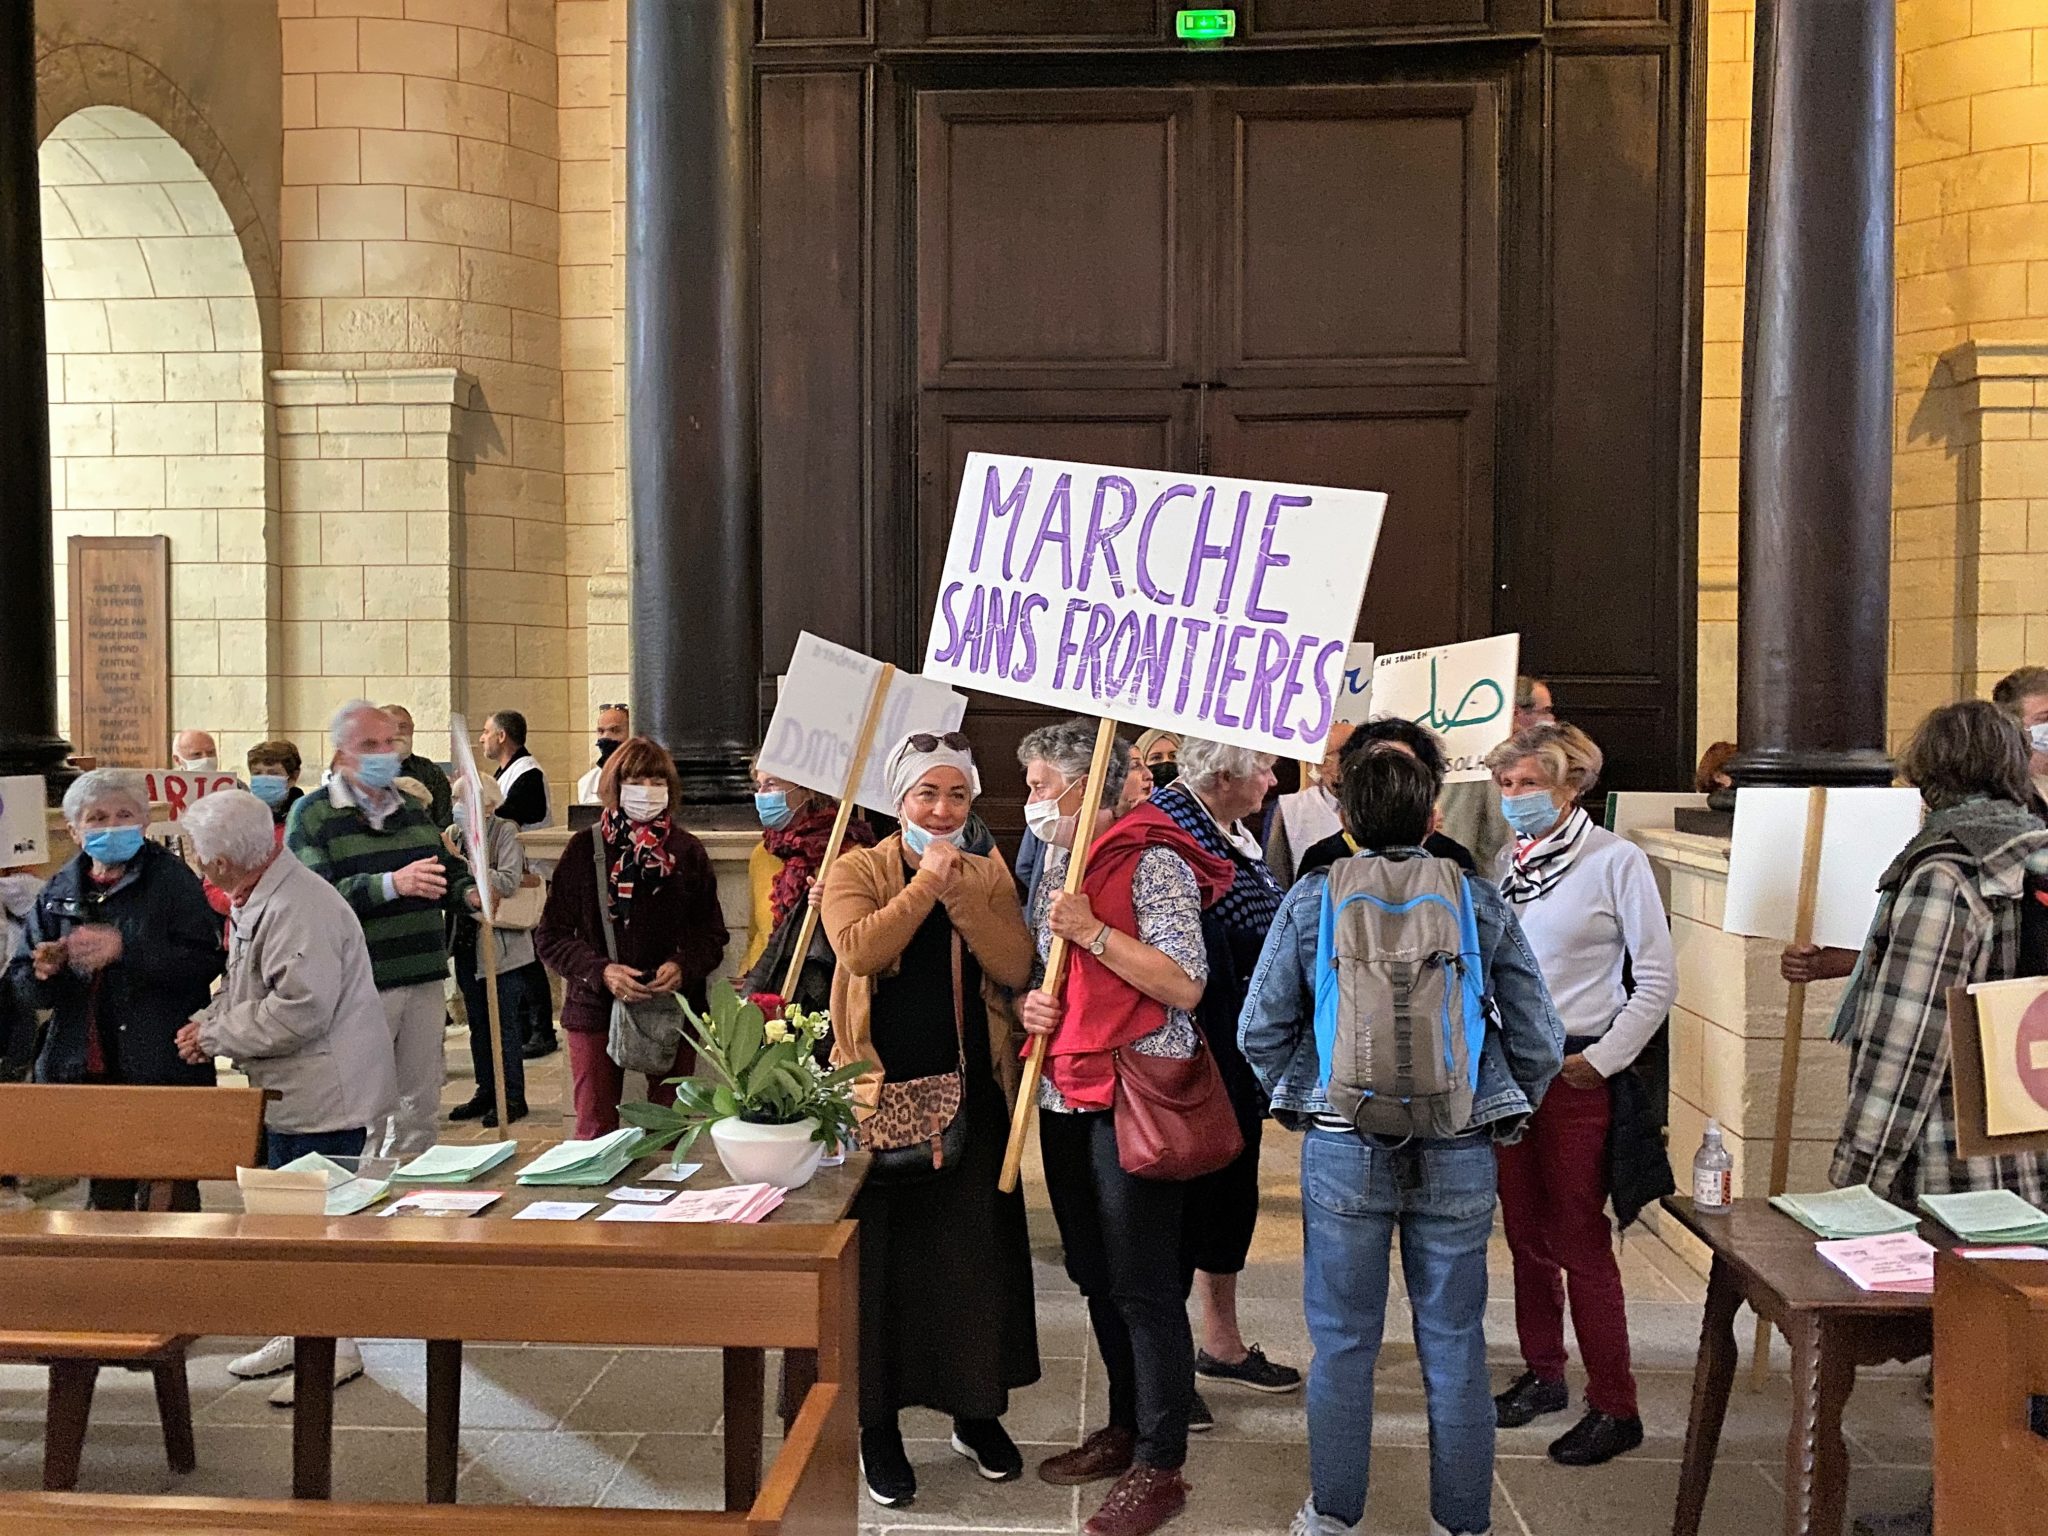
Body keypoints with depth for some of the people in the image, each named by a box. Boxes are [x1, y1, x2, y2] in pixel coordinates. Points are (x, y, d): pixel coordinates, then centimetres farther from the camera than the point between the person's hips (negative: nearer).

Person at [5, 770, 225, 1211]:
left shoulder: (172, 880, -3)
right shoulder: (58, 892, 11)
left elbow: (205, 962, -14)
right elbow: (22, 989, 12)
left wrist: (125, 950, -22)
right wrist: (43, 972, -11)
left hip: (163, 1071, -4)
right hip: (84, 1072, 4)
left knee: (170, 1199, 2)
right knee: (106, 1197, 13)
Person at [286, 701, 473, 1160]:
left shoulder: (413, 809, 16)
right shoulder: (312, 816, -4)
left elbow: (449, 871, 24)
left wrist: (469, 894, 1)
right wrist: (391, 885, -28)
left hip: (423, 981, 6)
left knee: (420, 1106, 13)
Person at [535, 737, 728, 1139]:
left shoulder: (687, 851, 5)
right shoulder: (585, 848, 1)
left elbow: (712, 933, 6)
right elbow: (550, 936, 0)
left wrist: (683, 967, -14)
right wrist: (600, 971, -16)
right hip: (596, 1008, -1)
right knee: (596, 1131, 4)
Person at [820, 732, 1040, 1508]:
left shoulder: (989, 875, 6)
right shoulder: (856, 871, -2)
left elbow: (1015, 967, -8)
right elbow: (859, 954, -20)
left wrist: (957, 892, -18)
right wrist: (925, 884, -20)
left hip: (972, 1098, 3)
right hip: (881, 1096, -3)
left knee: (978, 1255, 10)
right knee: (883, 1259, 5)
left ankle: (978, 1411, 28)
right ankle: (878, 1424, 20)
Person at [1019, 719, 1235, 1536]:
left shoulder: (1151, 862, -12)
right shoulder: (1054, 863, 13)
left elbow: (1186, 984, -19)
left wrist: (1093, 932, -21)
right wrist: (1030, 1002, 2)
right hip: (1065, 1094, 9)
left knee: (1144, 1286, -2)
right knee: (1095, 1276, 17)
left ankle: (1160, 1468, 8)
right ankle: (1126, 1426, 31)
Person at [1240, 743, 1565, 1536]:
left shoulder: (1311, 898, -3)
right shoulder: (1481, 901, -1)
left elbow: (1260, 1030, -2)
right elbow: (1540, 1038, 1)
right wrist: (1495, 1114, 16)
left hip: (1343, 1150, -1)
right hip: (1459, 1156, 1)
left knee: (1343, 1342, 12)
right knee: (1454, 1343, 12)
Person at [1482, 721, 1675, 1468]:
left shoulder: (1615, 860, -9)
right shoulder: (1505, 862, 5)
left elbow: (1658, 980, -8)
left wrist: (1603, 1059, -12)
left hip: (1576, 1071, -5)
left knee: (1580, 1242, -2)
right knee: (1525, 1232, 14)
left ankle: (1615, 1407, 10)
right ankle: (1542, 1374, 29)